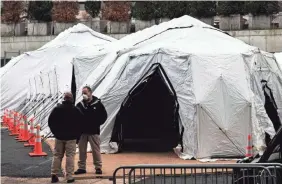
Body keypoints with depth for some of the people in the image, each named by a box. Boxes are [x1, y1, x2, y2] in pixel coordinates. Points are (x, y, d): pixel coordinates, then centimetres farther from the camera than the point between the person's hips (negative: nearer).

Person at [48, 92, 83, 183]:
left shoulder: (57, 109, 0)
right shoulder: (76, 110, -5)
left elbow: (50, 121, 2)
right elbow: (80, 124, -3)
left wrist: (56, 132, 12)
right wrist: (77, 134, 8)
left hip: (59, 136, 2)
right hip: (71, 137, -2)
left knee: (57, 155, 10)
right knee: (70, 156, -1)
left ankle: (54, 175, 6)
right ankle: (69, 177, -3)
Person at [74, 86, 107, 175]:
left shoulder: (98, 103, -2)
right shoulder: (80, 105, 5)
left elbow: (104, 115, 2)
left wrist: (97, 123, -4)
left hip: (94, 131, -3)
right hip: (82, 131, 3)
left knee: (96, 150, -1)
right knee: (82, 150, 8)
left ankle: (98, 167, 8)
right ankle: (81, 167, 16)